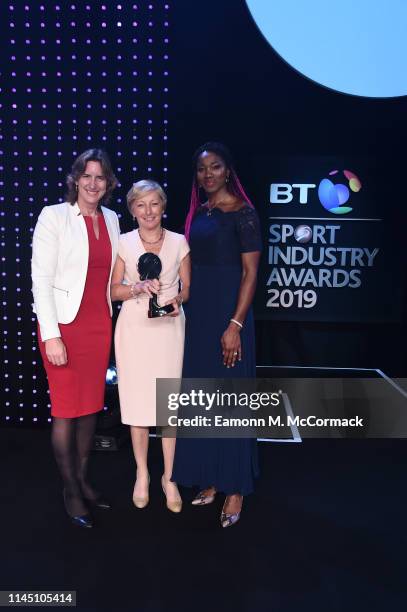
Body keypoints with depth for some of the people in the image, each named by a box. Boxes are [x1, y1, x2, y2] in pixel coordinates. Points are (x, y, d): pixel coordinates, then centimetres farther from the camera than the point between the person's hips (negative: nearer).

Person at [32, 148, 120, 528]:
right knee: (66, 411, 4)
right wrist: (51, 336, -15)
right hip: (64, 325, -5)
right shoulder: (54, 216, -8)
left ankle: (82, 479, 30)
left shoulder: (111, 219, 8)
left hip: (100, 325, 5)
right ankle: (71, 492, 21)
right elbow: (41, 279, -11)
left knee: (91, 407, 13)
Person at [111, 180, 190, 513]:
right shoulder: (124, 243, 3)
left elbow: (187, 288, 8)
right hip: (134, 327, 0)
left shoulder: (179, 242, 4)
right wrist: (139, 288, -14)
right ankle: (142, 474, 22)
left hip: (169, 326, 0)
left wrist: (177, 300, -13)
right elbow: (114, 290, 4)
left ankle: (169, 477, 16)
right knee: (136, 399, 5)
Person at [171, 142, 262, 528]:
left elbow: (250, 272, -12)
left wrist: (235, 325, -19)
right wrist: (188, 311, 9)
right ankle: (210, 480, 24)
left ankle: (235, 488, 14)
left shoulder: (242, 212, -7)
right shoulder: (198, 212, 12)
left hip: (227, 312, -7)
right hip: (197, 312, 7)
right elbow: (193, 265, 14)